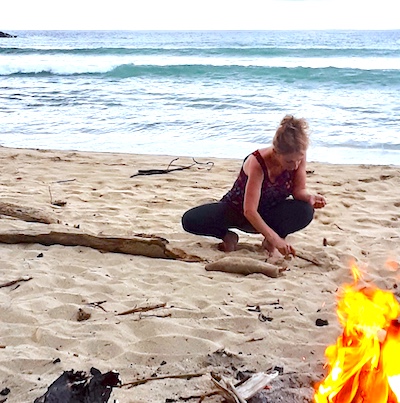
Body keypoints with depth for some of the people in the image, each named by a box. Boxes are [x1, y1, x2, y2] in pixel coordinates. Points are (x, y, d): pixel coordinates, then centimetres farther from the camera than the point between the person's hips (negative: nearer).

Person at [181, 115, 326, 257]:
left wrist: (309, 197, -33)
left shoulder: (298, 157, -20)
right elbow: (249, 211, -35)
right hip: (237, 209, -3)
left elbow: (298, 190, -9)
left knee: (305, 211, -31)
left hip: (268, 213, 3)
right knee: (190, 220, -27)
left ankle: (268, 240, -8)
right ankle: (228, 236, -1)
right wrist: (275, 239, -41)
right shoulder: (257, 163, -34)